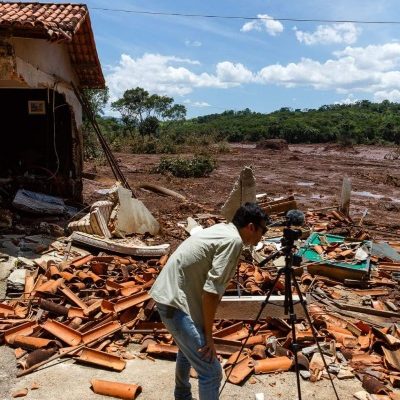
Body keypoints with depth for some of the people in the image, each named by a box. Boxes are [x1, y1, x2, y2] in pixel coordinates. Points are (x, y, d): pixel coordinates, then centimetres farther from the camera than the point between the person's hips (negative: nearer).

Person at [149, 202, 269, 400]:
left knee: (189, 349, 33)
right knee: (211, 370, -7)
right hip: (176, 302, -11)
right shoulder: (233, 240, -17)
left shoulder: (222, 229, 11)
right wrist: (208, 335, -12)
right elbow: (211, 291, -22)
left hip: (169, 295, 11)